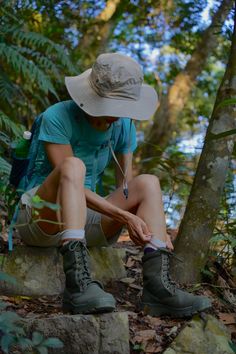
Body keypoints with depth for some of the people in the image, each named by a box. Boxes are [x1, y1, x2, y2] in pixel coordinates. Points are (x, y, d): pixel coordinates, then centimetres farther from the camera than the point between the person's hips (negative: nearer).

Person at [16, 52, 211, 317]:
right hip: (40, 217, -5)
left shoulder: (123, 125, 2)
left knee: (148, 183, -15)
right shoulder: (57, 117, -16)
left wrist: (155, 228, -16)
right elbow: (69, 175, -22)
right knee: (73, 165, -34)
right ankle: (77, 282, -50)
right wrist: (125, 217, -29)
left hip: (84, 221, 5)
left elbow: (126, 186, 1)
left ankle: (158, 286, -33)